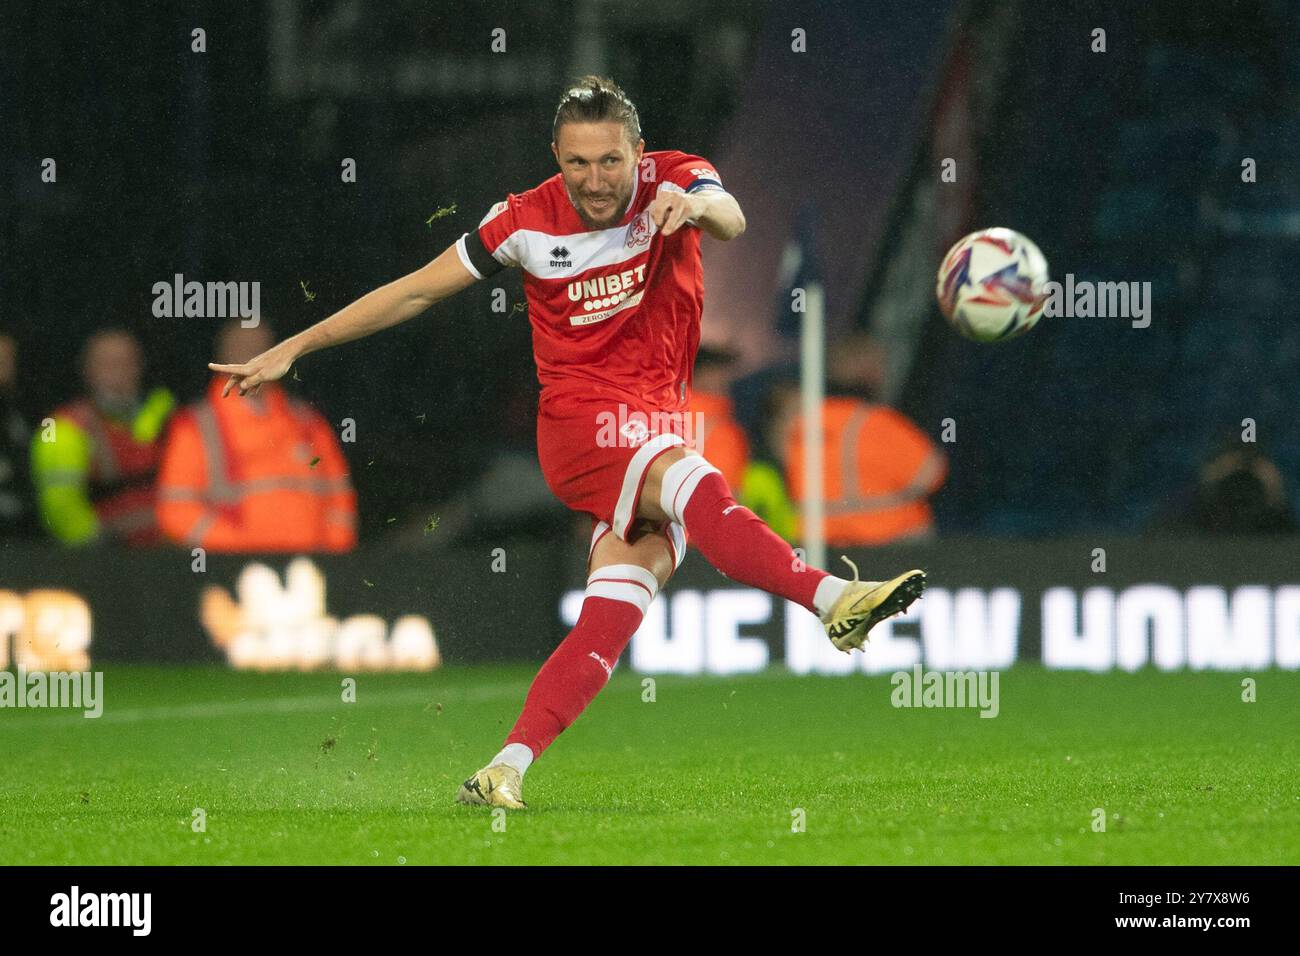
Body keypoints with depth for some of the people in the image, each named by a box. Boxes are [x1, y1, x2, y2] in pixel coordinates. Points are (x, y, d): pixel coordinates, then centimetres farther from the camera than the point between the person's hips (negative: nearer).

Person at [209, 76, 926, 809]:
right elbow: (415, 291, 6)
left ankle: (506, 770, -12)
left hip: (659, 430, 3)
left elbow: (730, 219, -26)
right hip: (579, 420, -3)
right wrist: (293, 349, 7)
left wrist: (694, 205, -51)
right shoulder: (528, 221, -2)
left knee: (608, 623, -11)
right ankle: (832, 600, -46)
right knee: (694, 485, -33)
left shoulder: (673, 181, -2)